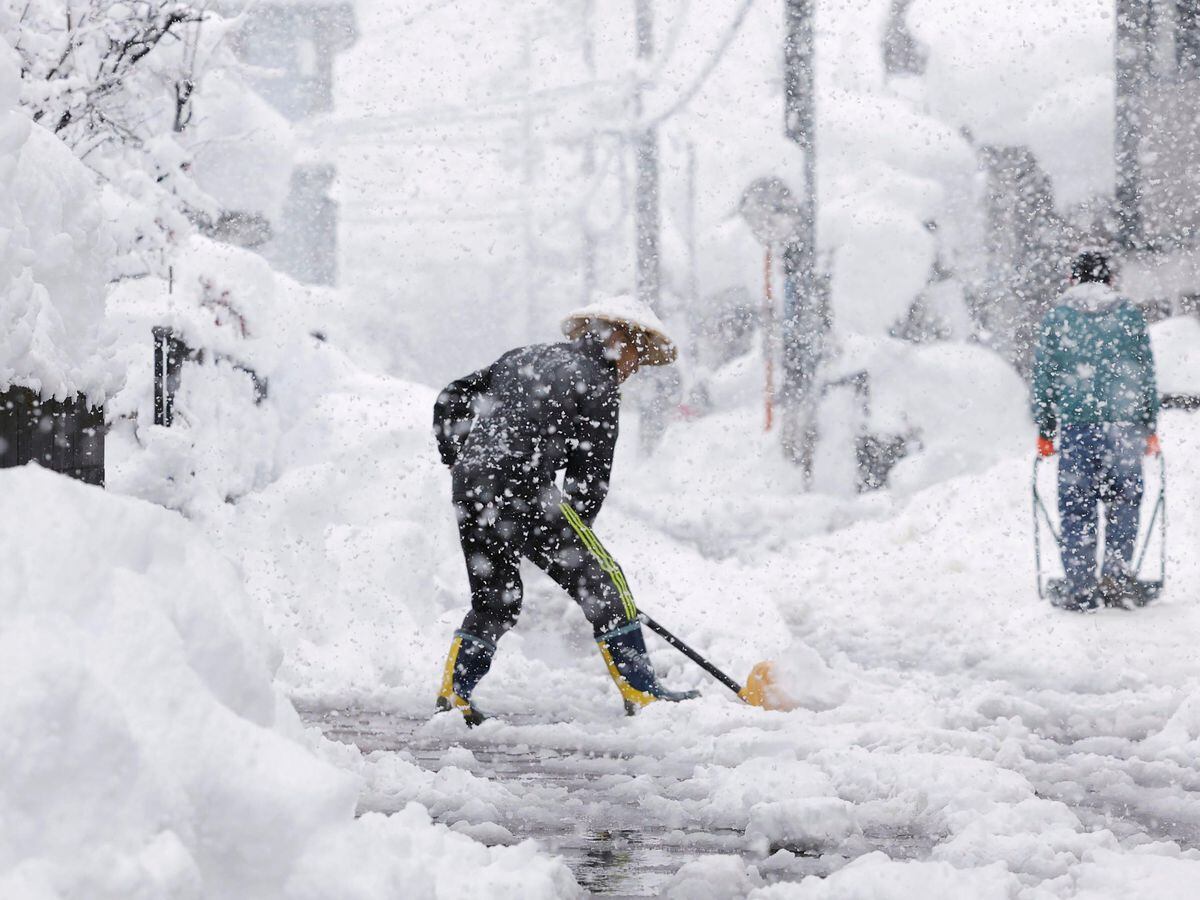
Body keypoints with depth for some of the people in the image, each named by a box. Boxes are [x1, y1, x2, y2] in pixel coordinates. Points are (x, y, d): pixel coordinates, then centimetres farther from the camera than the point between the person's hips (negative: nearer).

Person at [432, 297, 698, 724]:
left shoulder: (525, 357, 23)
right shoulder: (598, 384, 1)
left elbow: (451, 401, 25)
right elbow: (590, 474, 1)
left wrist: (458, 460, 30)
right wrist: (571, 534, 10)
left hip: (469, 488, 7)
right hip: (522, 489, -7)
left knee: (494, 600, 21)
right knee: (602, 582, 1)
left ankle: (453, 692, 13)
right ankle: (639, 692, -1)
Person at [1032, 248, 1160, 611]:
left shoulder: (1055, 319, 5)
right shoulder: (1130, 315, 7)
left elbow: (1043, 380, 6)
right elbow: (1147, 374, 9)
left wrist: (1044, 432, 13)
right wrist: (1150, 428, 16)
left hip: (1075, 422, 0)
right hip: (1124, 423, 1)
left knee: (1076, 506, 3)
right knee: (1124, 500, 11)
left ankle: (1080, 588, 0)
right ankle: (1116, 574, -2)